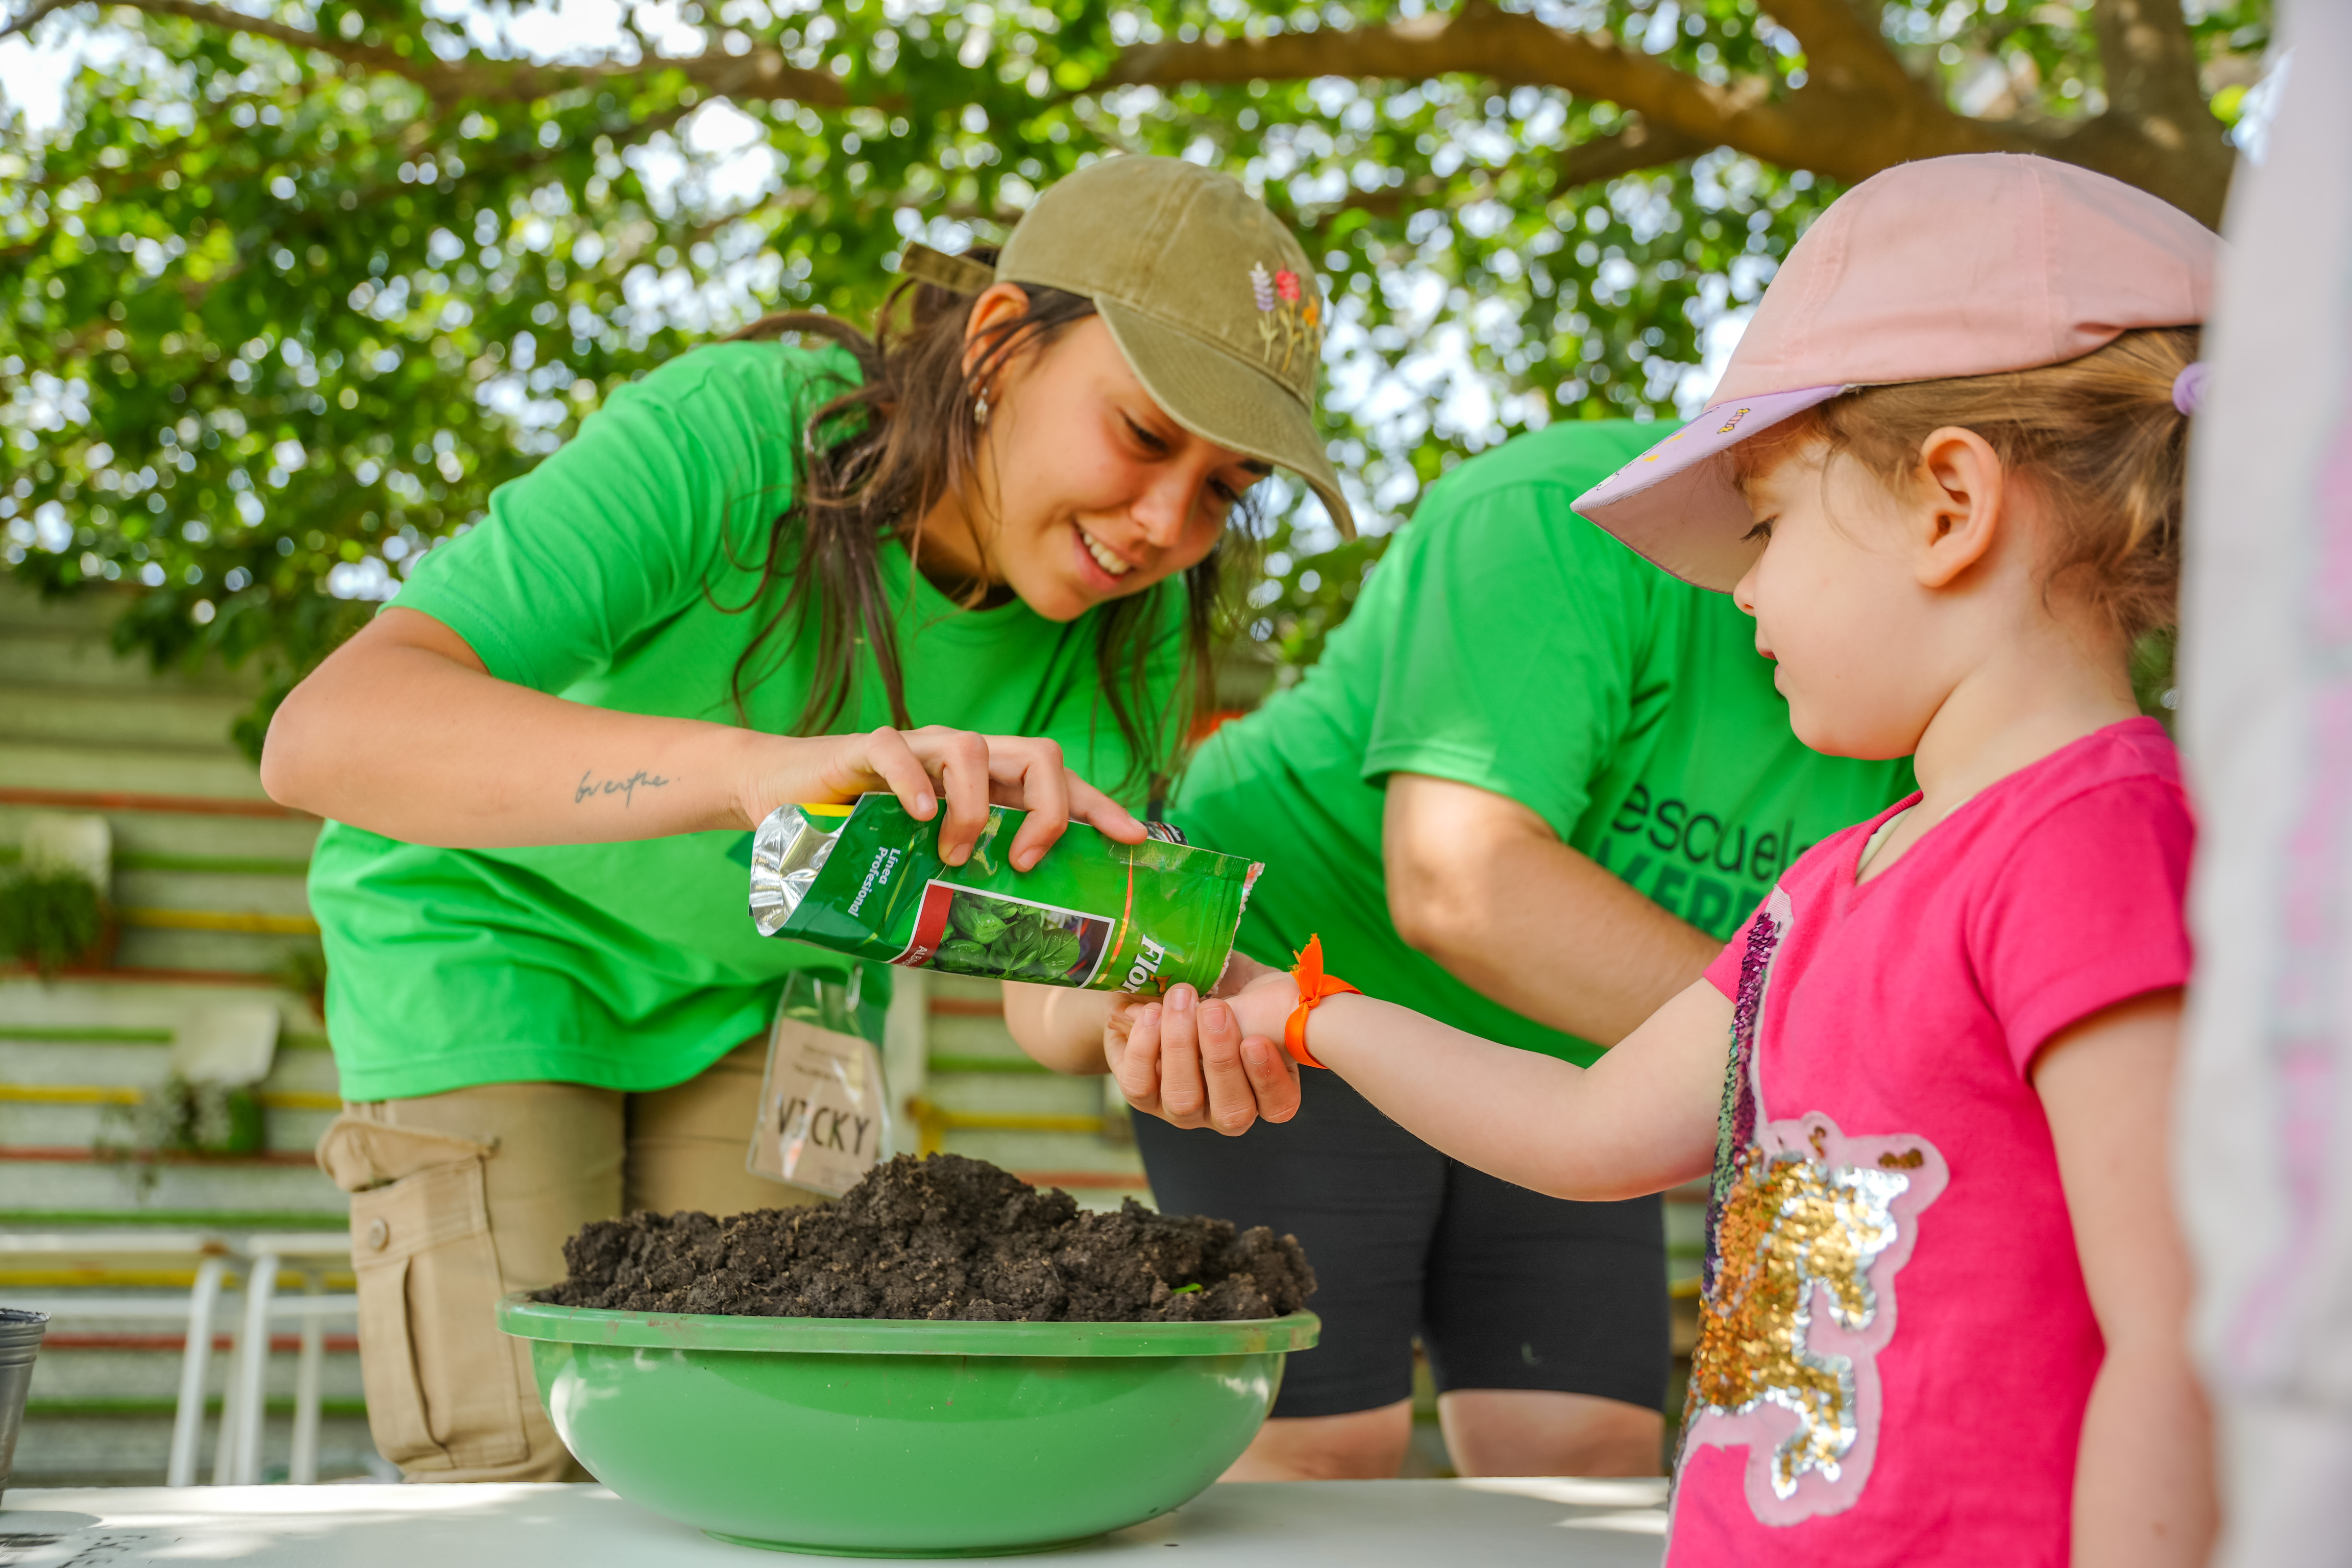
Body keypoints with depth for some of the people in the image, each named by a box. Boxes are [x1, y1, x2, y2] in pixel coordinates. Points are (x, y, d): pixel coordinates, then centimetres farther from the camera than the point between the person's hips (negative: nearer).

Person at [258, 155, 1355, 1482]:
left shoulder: (1134, 620, -18)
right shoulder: (729, 439, -35)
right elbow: (326, 733, -47)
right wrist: (755, 763, -62)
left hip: (763, 977, 4)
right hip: (495, 935, -4)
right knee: (524, 1483, -10)